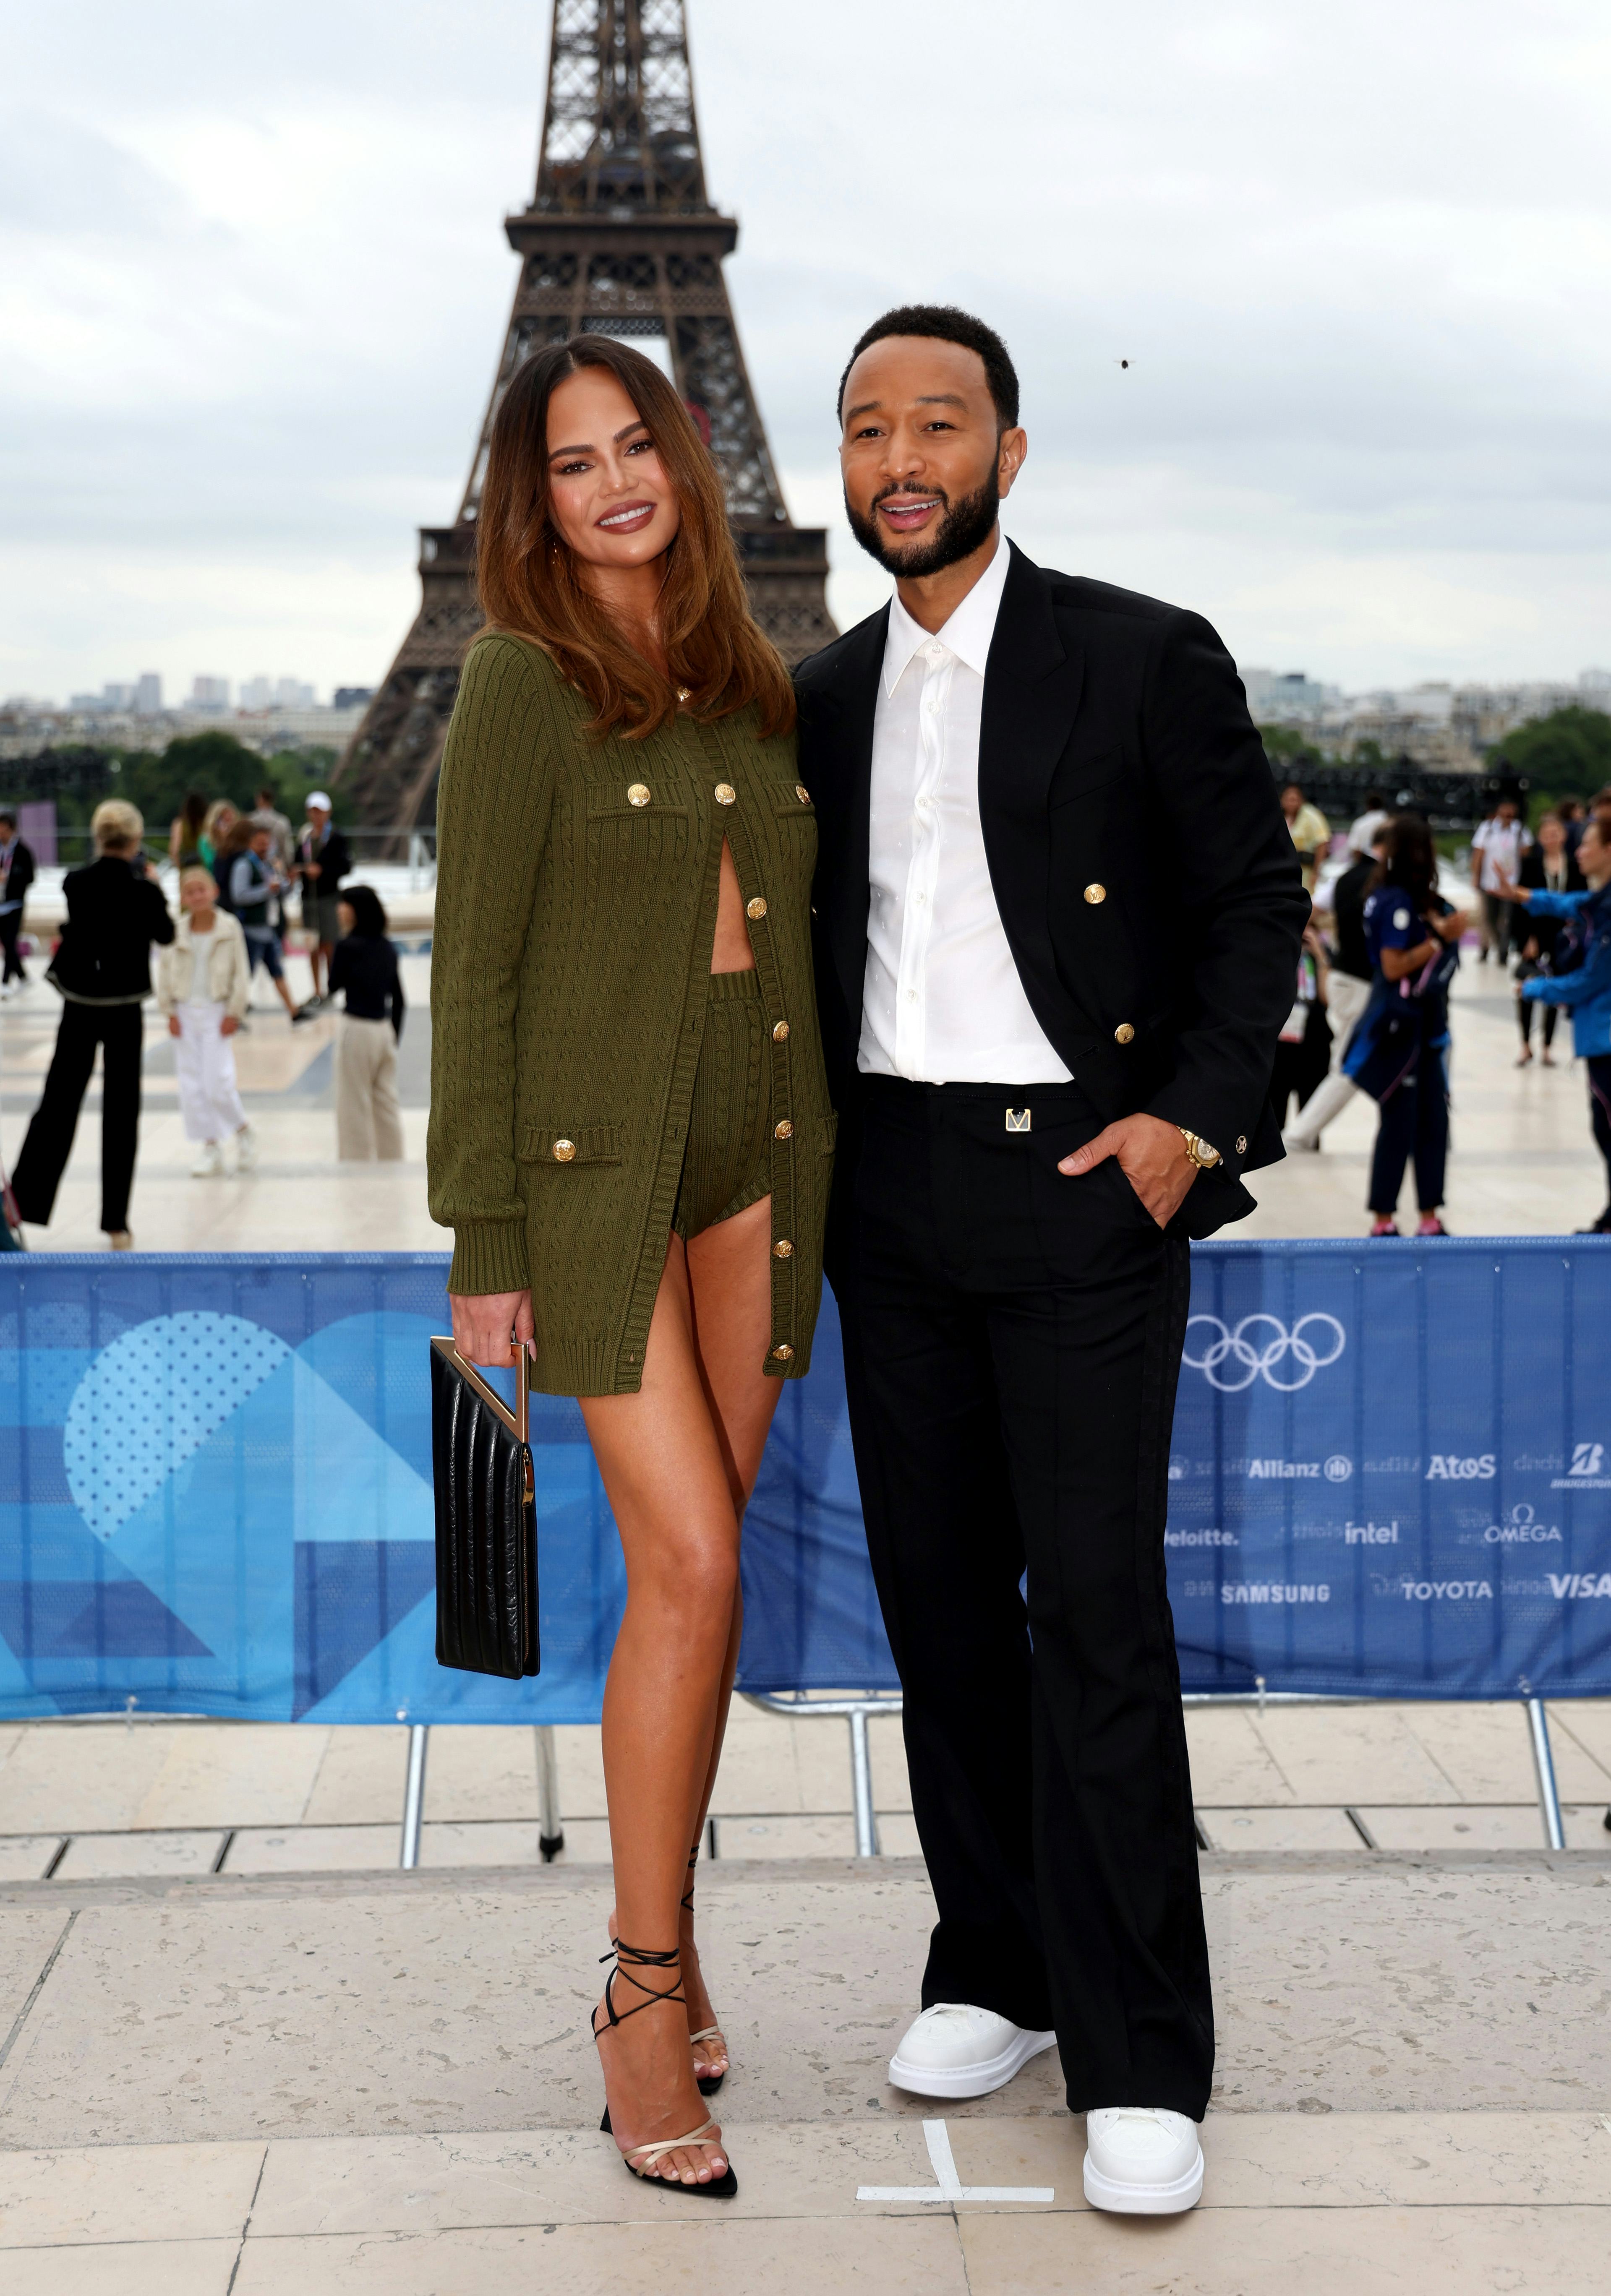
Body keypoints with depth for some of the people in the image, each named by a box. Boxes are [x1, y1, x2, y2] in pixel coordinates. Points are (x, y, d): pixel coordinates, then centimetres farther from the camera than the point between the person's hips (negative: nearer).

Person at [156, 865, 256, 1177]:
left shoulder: (229, 927, -5)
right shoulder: (176, 931, 0)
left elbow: (241, 973, -3)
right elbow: (165, 970, 6)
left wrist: (234, 1013, -6)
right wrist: (169, 1011, 0)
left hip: (217, 1012, -3)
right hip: (186, 1012, 3)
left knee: (218, 1084, -11)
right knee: (191, 1085, 3)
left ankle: (243, 1131, 16)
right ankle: (211, 1148, 14)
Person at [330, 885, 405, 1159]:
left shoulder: (348, 946, -13)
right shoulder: (387, 948, 7)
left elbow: (334, 987, -1)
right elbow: (398, 999, 10)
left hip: (358, 1030, -6)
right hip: (386, 1030, 6)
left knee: (355, 1105, 3)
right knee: (386, 1102, 12)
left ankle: (356, 1159, 6)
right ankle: (392, 1159, 17)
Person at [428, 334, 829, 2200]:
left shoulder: (745, 677, 12)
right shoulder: (522, 683, -6)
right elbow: (472, 973, -8)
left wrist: (812, 1166, 11)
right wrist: (483, 1241, -11)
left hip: (751, 1152, 6)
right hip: (595, 1158, -5)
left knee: (694, 1567, 8)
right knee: (691, 1565, -11)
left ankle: (661, 1943, 21)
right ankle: (646, 1998, 1)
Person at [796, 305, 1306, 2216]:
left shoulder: (1147, 661, -3)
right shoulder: (824, 697, 11)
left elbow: (1256, 900, 0)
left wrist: (1195, 1115, -11)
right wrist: (813, 1162, 7)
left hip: (1081, 1180, -5)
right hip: (892, 1194, 5)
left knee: (1096, 1613, -6)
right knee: (938, 1594, 9)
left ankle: (1136, 2058, 3)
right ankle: (999, 1969, 24)